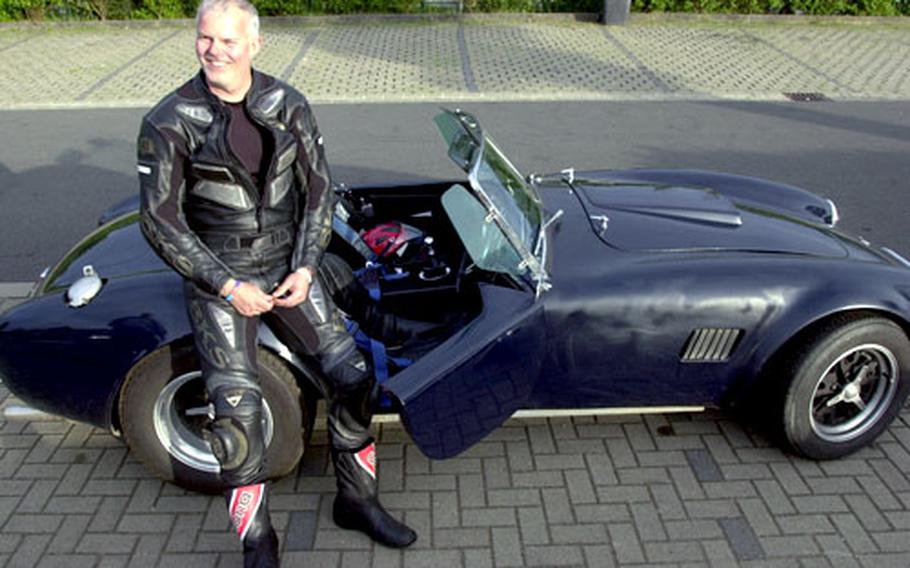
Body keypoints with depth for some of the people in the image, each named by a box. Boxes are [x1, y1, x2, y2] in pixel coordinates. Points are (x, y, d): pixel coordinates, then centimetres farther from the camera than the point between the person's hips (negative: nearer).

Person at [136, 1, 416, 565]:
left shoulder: (288, 104, -3)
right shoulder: (168, 122, -12)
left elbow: (318, 187, 2)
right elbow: (160, 222, -10)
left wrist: (305, 268, -8)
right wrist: (227, 287, -15)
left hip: (289, 264, 3)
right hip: (217, 275, -3)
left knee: (352, 374, -3)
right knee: (238, 408, -9)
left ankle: (358, 499, 19)